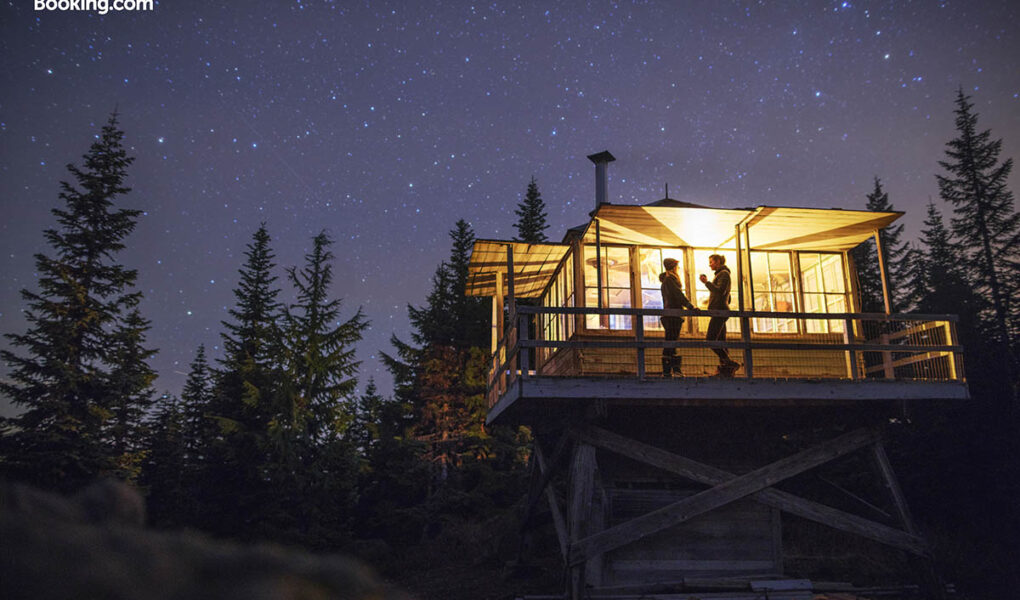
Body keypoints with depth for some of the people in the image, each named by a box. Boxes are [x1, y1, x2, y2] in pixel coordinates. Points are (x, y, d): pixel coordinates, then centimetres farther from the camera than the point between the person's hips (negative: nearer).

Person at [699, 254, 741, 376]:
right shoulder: (720, 274, 24)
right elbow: (728, 298, 28)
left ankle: (729, 363, -17)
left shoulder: (724, 273, -5)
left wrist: (706, 282, -17)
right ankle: (726, 371, 0)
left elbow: (720, 291, -20)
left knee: (710, 339, -16)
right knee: (720, 342, 4)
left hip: (719, 311, -10)